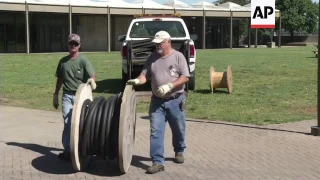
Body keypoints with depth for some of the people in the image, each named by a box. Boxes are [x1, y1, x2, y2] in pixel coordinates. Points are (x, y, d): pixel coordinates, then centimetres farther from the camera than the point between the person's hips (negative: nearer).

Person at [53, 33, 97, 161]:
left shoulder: (83, 60, -4)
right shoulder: (63, 61, 10)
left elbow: (92, 75, -15)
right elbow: (59, 79, 17)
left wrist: (91, 80, -38)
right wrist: (56, 95, 17)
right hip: (67, 96, 3)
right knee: (67, 123, -3)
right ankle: (67, 150, 0)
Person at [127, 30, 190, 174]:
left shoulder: (178, 56, -5)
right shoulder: (152, 58, 6)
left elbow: (185, 77, -10)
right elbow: (145, 75, 3)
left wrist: (169, 85, -21)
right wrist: (137, 80, -20)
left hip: (176, 100, -2)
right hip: (157, 101, 2)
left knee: (178, 130, 13)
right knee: (156, 131, -5)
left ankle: (179, 152, 39)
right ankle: (158, 162, -3)